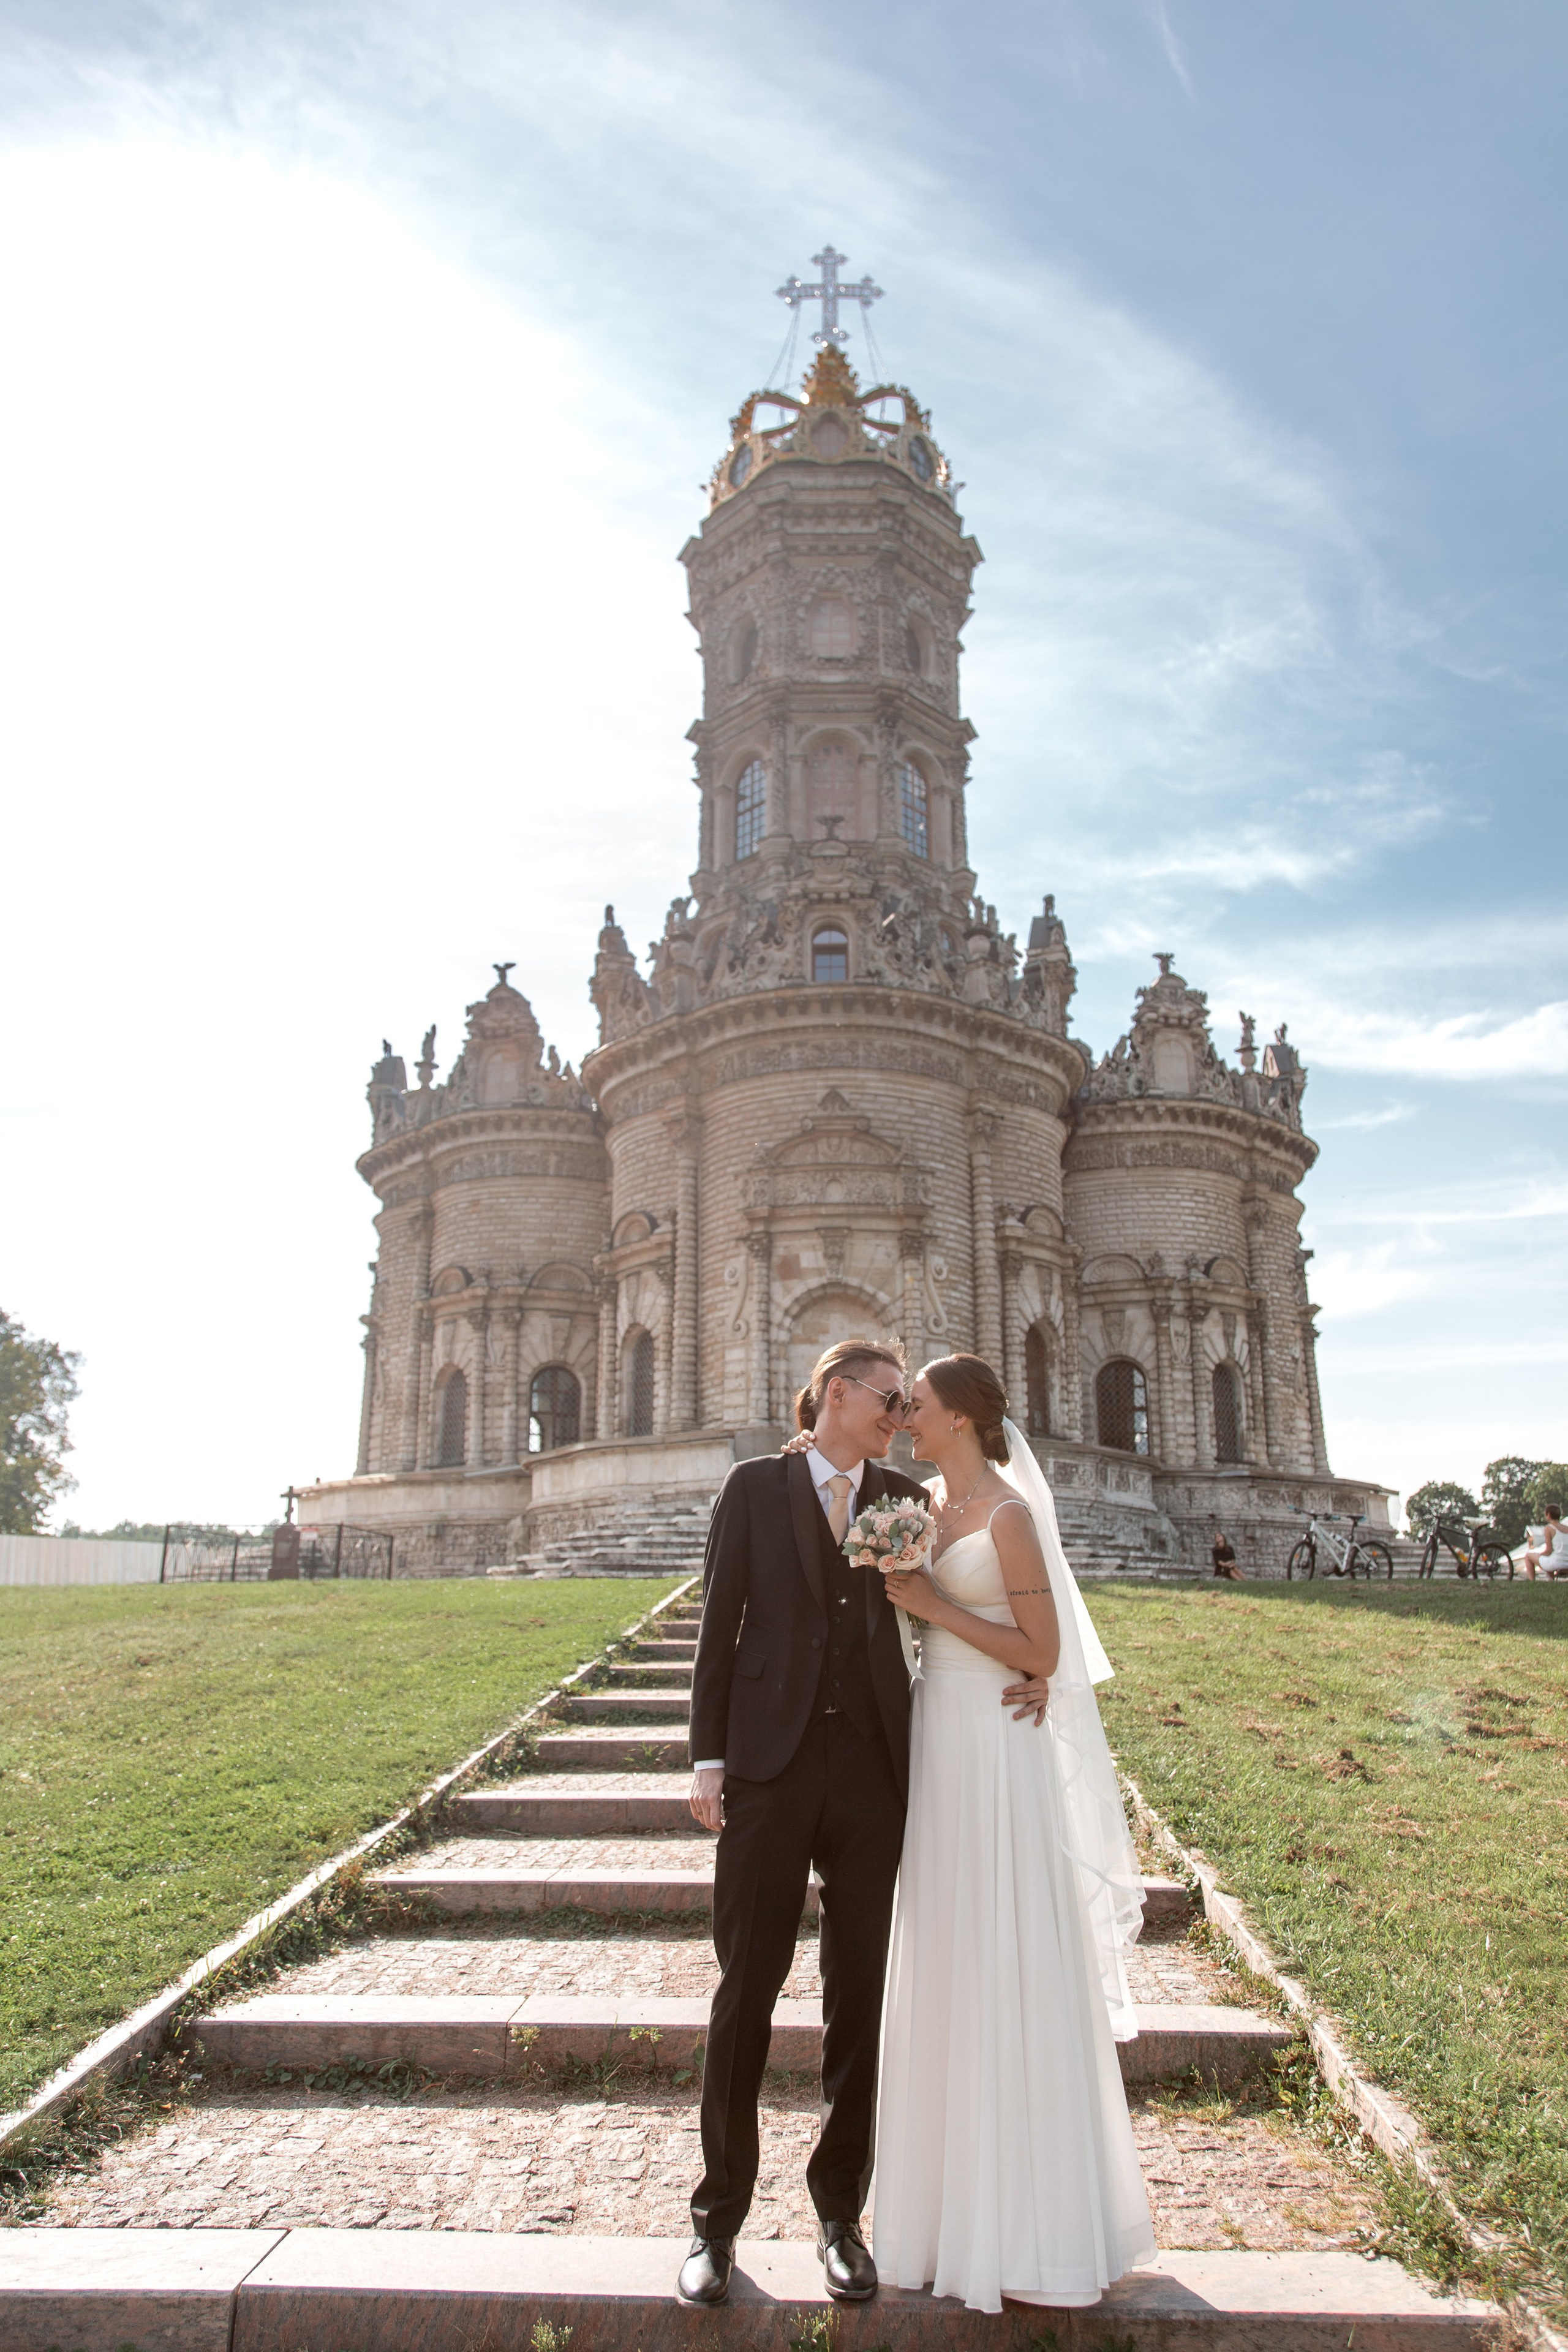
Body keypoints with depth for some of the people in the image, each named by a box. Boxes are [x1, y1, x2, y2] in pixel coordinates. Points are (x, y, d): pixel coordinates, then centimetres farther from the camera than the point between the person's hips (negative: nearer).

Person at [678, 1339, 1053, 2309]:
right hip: (770, 1760, -2)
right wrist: (709, 1758, -3)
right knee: (747, 1992, 5)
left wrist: (1030, 1673, -8)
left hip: (872, 1766, 2)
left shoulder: (907, 1499, 8)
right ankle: (720, 2217, 21)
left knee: (860, 1996, 10)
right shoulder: (755, 1486, 3)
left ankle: (841, 2212, 27)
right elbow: (721, 1625, 1)